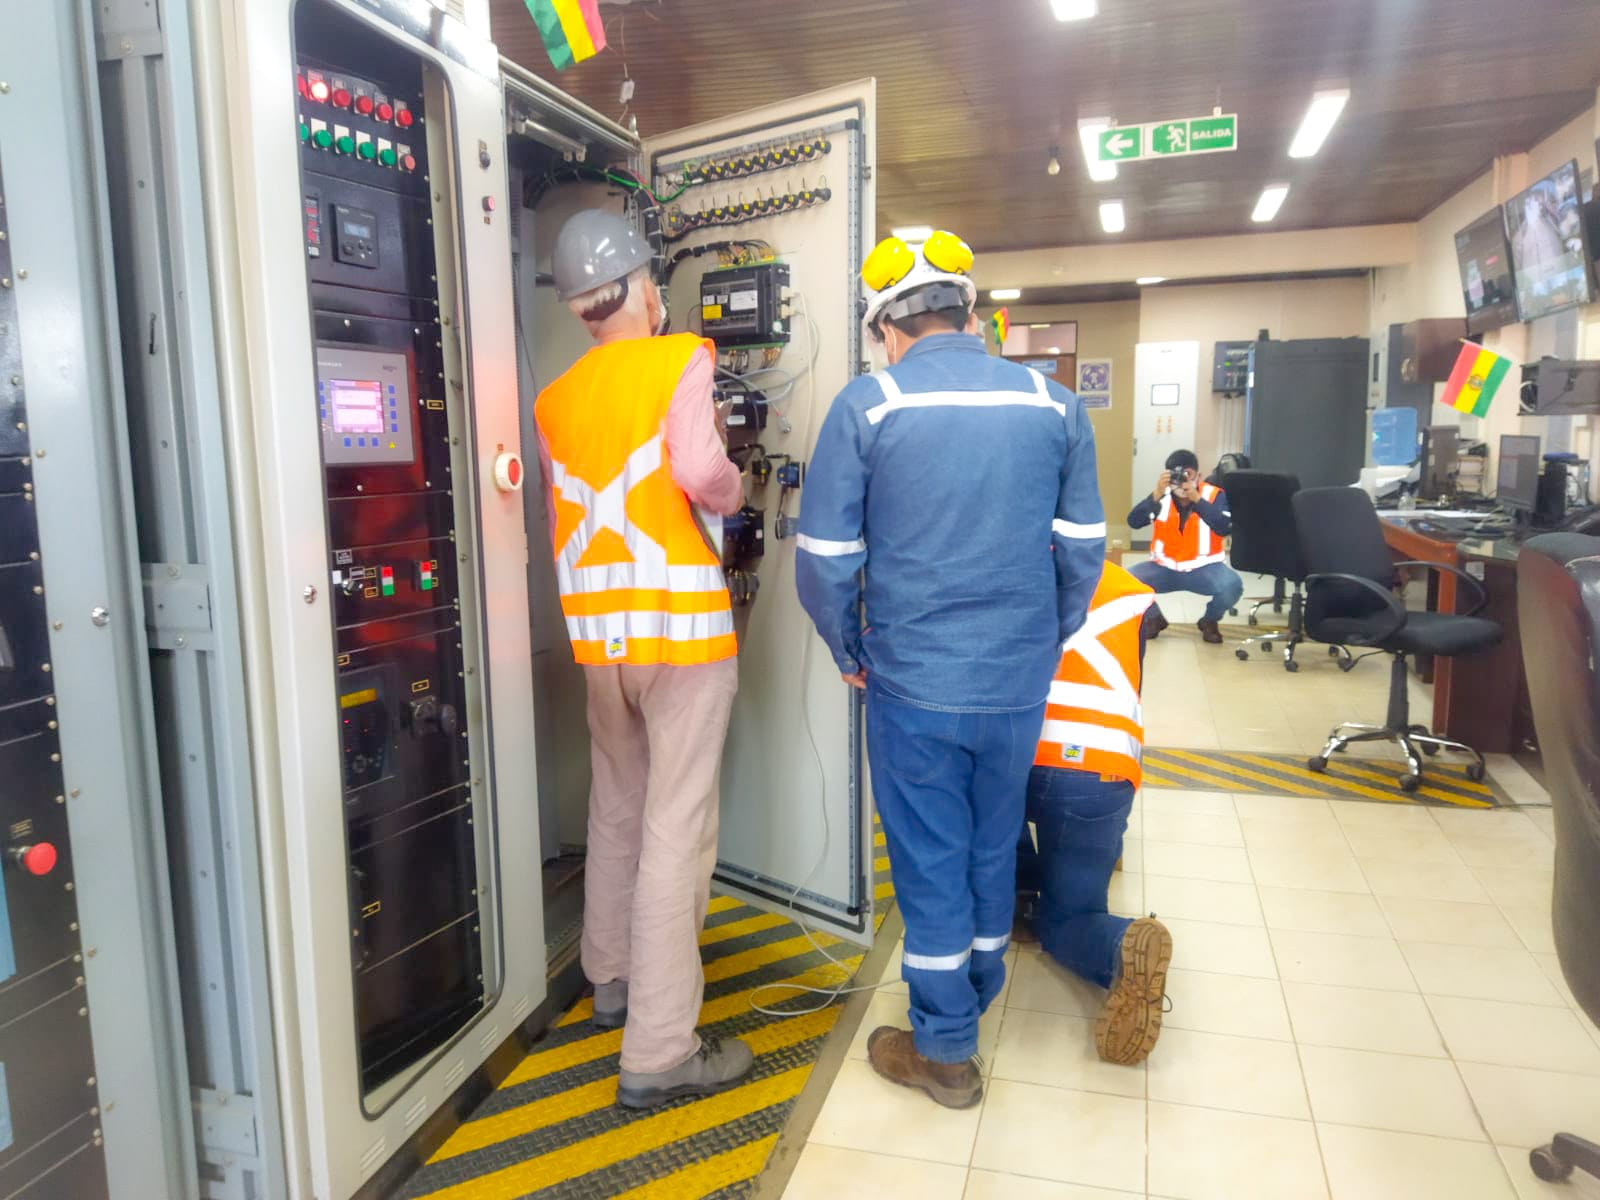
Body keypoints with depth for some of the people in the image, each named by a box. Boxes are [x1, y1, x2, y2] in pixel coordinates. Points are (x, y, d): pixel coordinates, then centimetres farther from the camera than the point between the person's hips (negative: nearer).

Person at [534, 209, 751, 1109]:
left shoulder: (555, 398, 11)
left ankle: (614, 979, 37)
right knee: (678, 829, -3)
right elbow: (700, 471, -21)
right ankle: (659, 1052, 3)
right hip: (681, 627, -6)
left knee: (618, 809, 21)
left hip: (597, 631, 6)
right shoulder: (681, 359, -5)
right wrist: (735, 490, 0)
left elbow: (562, 519, 12)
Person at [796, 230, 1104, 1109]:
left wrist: (849, 654, 7)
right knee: (993, 847, 21)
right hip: (1019, 681, 4)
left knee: (929, 859, 11)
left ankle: (945, 1051, 25)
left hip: (914, 681, -3)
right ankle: (976, 996, 42)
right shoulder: (1052, 403, 1)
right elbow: (1083, 547, 4)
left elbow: (825, 557, -8)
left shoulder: (868, 405, -8)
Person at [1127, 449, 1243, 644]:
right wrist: (1156, 495, -30)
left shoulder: (1214, 494, -8)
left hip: (1204, 568, -1)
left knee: (1232, 585, -32)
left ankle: (1209, 621, 5)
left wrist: (1197, 499, -32)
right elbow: (1133, 522, -18)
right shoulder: (1161, 495, -5)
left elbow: (1224, 528, -25)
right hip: (1164, 567, 2)